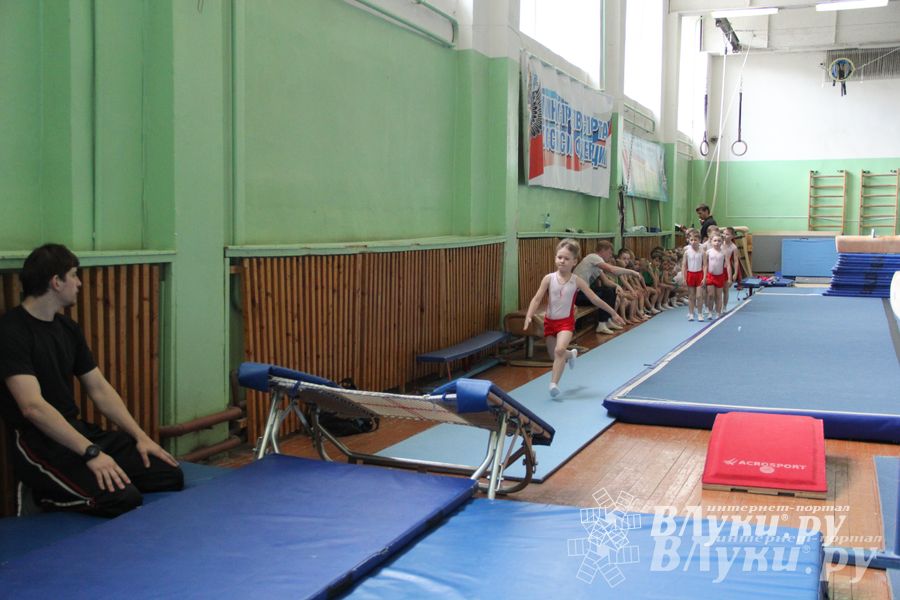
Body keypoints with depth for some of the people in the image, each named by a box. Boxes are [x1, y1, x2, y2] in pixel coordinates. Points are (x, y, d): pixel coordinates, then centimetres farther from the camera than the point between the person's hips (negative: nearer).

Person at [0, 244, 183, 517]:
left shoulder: (68, 328, 13)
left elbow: (100, 389, 15)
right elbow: (33, 406, -24)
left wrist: (140, 436, 5)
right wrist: (91, 452, -30)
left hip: (77, 431, 8)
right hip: (39, 443, -8)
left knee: (169, 475, -6)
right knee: (123, 498, -29)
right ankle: (48, 496, -2)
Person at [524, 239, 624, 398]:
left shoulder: (576, 281, -9)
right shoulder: (549, 279, -8)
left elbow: (595, 299, -2)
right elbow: (537, 299, -11)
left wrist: (613, 313, 2)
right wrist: (529, 316, -26)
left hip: (566, 321, -2)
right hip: (550, 321, 3)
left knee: (559, 350, -26)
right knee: (554, 355, 16)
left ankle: (554, 383, -22)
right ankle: (571, 354, 51)